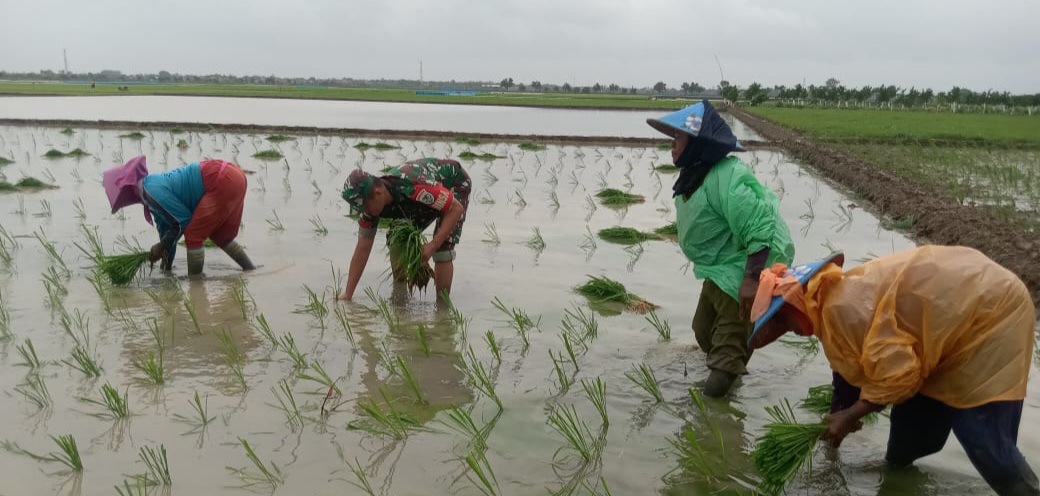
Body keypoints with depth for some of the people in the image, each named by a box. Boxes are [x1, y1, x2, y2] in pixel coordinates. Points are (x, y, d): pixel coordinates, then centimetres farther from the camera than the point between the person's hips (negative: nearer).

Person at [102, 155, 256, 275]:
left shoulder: (151, 192, -11)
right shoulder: (153, 184, 19)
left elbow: (184, 220, -8)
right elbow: (166, 226, 26)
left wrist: (161, 247, 4)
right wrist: (167, 264, 32)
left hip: (223, 182, -10)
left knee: (193, 236, -3)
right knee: (219, 235, 24)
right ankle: (253, 273, 28)